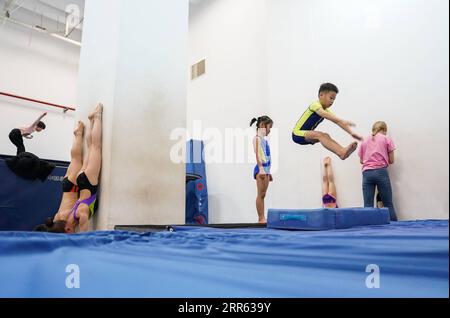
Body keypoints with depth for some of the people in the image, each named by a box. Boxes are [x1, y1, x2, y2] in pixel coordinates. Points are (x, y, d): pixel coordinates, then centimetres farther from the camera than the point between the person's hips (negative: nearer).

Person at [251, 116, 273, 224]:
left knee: (263, 195, 8)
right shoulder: (257, 138, -5)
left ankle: (262, 218, 12)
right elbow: (257, 154, -16)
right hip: (261, 168, -9)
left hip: (265, 168, 9)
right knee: (261, 194, -8)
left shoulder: (264, 139, 20)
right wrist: (261, 169, -26)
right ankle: (261, 218, -5)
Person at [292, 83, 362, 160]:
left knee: (325, 136, -18)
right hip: (298, 134, -8)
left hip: (306, 135, 8)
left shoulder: (326, 110, 9)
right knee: (320, 135, -30)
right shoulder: (315, 105, -16)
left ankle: (343, 151, -32)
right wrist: (343, 121, -48)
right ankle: (341, 152, -43)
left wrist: (352, 133, -12)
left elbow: (338, 121, 0)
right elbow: (325, 115, -37)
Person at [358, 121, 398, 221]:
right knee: (388, 205, 4)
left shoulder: (365, 142, 16)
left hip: (367, 173, 2)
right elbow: (391, 160, 9)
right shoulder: (387, 139, 9)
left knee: (368, 206, 0)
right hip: (381, 172, -2)